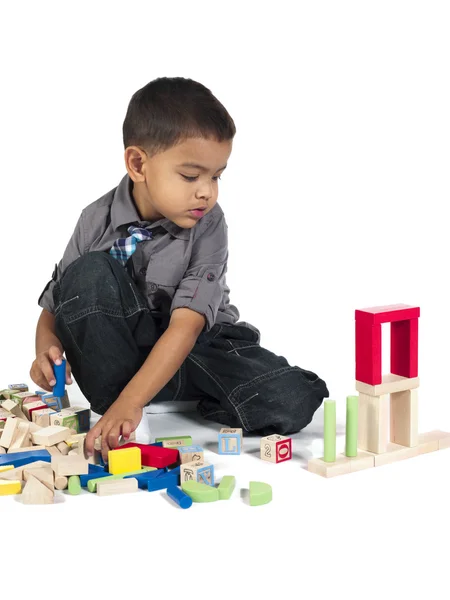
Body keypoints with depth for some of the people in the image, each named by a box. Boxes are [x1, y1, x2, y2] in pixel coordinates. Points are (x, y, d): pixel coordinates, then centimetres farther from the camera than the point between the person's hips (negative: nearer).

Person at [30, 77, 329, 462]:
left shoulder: (208, 225, -17)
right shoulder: (98, 221, -11)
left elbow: (186, 325, -27)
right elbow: (54, 310, -1)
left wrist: (131, 402, -40)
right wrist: (48, 350, -26)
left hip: (195, 348, 0)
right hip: (120, 354, 0)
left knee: (293, 402, -24)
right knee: (89, 274, -27)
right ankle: (109, 404, -20)